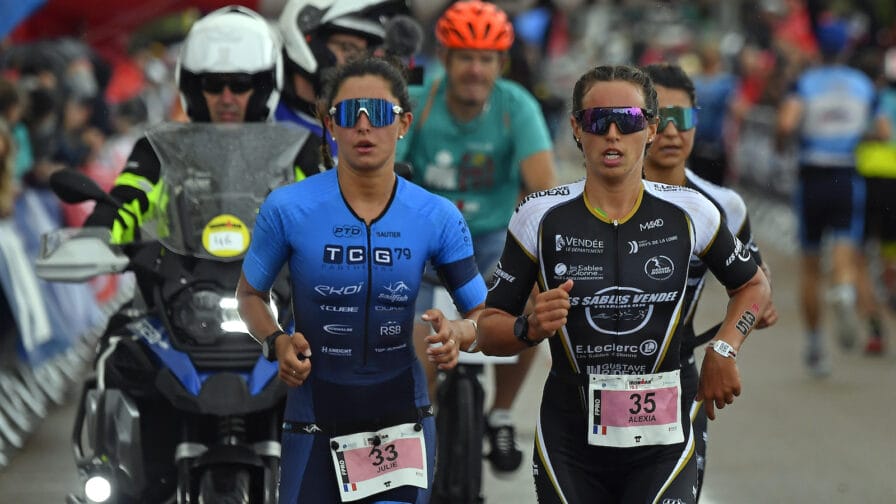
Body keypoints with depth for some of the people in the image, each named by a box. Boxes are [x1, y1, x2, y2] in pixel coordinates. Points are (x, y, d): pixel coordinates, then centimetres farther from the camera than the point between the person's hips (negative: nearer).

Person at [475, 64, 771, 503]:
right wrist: (531, 328, -18)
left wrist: (724, 349, 2)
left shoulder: (689, 212, 1)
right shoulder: (540, 217, -1)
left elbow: (753, 284, 18)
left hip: (660, 440, 0)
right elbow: (488, 330, 3)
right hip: (568, 445, 0)